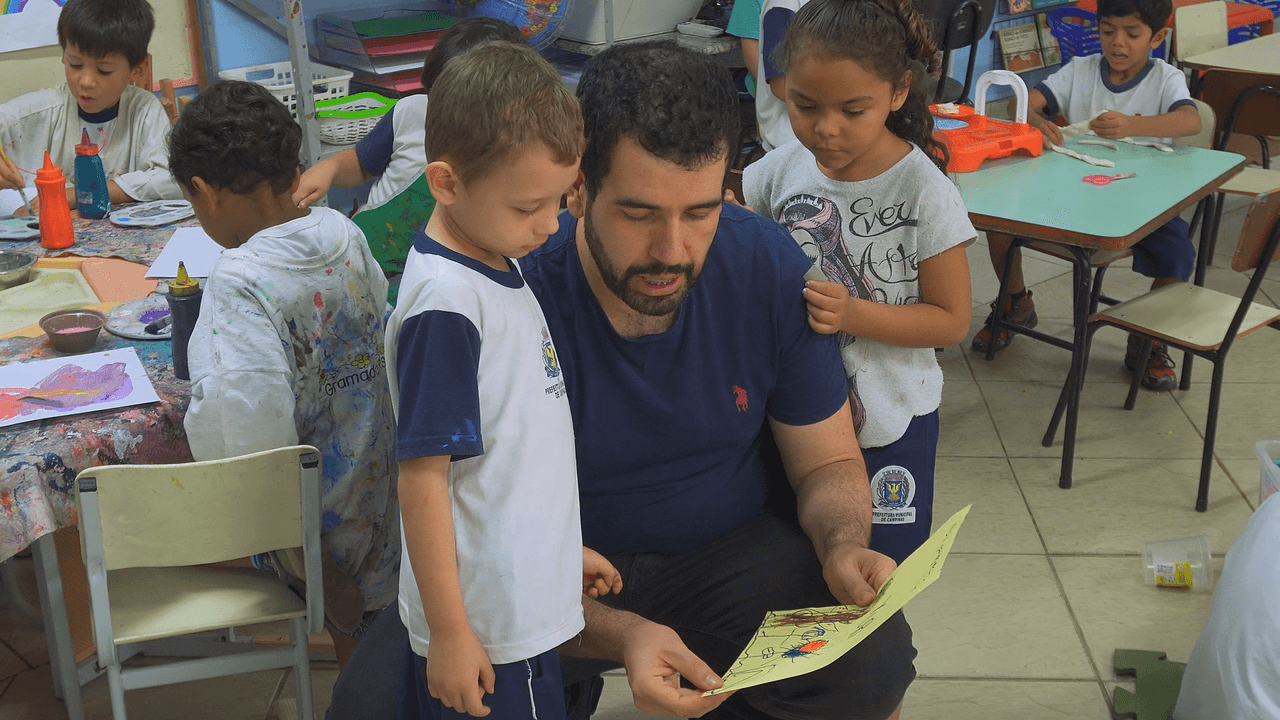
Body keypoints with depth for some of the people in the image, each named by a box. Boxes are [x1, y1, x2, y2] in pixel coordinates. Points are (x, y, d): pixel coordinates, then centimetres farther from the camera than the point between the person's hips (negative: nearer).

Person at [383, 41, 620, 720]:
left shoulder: (497, 268, 7)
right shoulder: (446, 306, -22)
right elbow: (423, 474, -21)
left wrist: (565, 547, 22)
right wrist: (449, 632, -18)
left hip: (525, 599, 8)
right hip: (483, 627, -8)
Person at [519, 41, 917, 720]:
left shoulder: (768, 264, -13)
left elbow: (828, 463, -1)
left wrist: (843, 544, -24)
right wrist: (617, 635, -40)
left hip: (734, 549, 2)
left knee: (873, 662, -26)